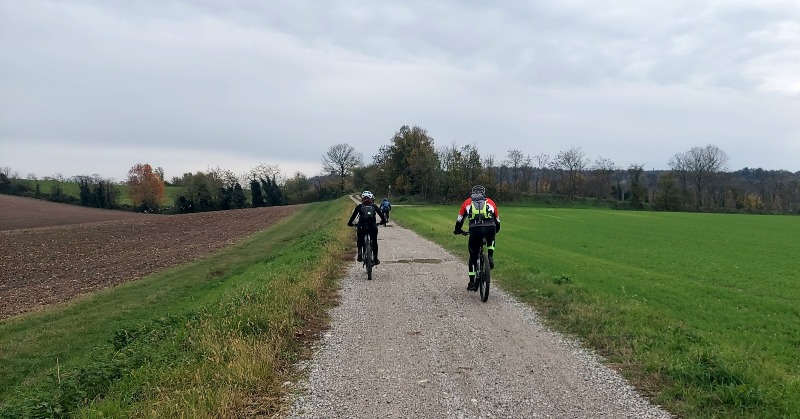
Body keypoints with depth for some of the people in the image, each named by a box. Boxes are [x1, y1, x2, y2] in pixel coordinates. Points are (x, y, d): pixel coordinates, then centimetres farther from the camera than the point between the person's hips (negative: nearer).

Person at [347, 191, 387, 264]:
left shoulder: (359, 206, 11)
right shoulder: (374, 206, 13)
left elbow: (353, 215, 6)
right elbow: (381, 214, 11)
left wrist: (350, 223, 21)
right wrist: (383, 221, 28)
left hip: (362, 227, 0)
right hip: (373, 227, 1)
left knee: (360, 241, 23)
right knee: (374, 242, 20)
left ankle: (360, 255, 5)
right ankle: (375, 259, 17)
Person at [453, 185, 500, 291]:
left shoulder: (468, 202, 23)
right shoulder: (490, 202, 26)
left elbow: (460, 219, 29)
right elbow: (497, 220, 34)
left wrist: (457, 230, 46)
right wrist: (496, 230, 53)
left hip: (475, 230, -1)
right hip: (490, 229, 1)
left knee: (473, 257, 16)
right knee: (491, 239, 40)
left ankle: (472, 283, 18)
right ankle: (490, 258, 19)